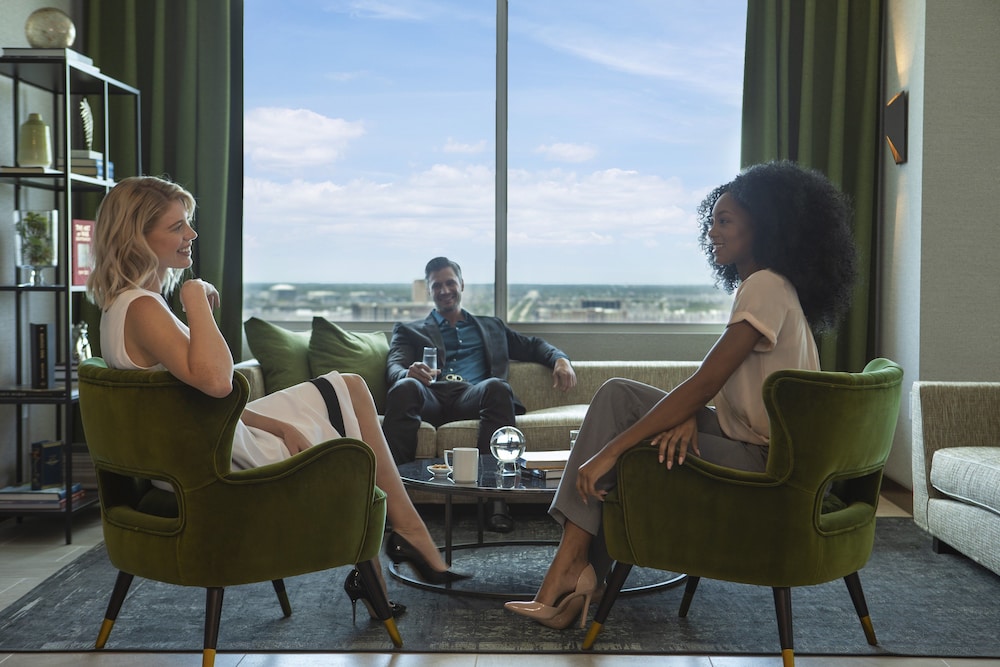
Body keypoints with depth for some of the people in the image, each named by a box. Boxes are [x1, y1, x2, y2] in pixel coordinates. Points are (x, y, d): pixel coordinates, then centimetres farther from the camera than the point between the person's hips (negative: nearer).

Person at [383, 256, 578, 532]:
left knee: (497, 386, -36)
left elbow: (533, 345, 32)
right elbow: (394, 367, 10)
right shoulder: (409, 331, 28)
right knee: (405, 388, -37)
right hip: (431, 398, -1)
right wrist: (410, 373, -16)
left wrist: (560, 359, 7)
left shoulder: (490, 326, 35)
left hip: (473, 396, 1)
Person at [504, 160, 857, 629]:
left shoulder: (765, 287, -17)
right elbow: (710, 382, 12)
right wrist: (686, 418, -11)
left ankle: (573, 567, 2)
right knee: (617, 395, -1)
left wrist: (609, 451, -22)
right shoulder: (759, 285, 15)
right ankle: (572, 566, -6)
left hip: (763, 466, -9)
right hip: (747, 440, 9)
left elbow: (703, 384, -22)